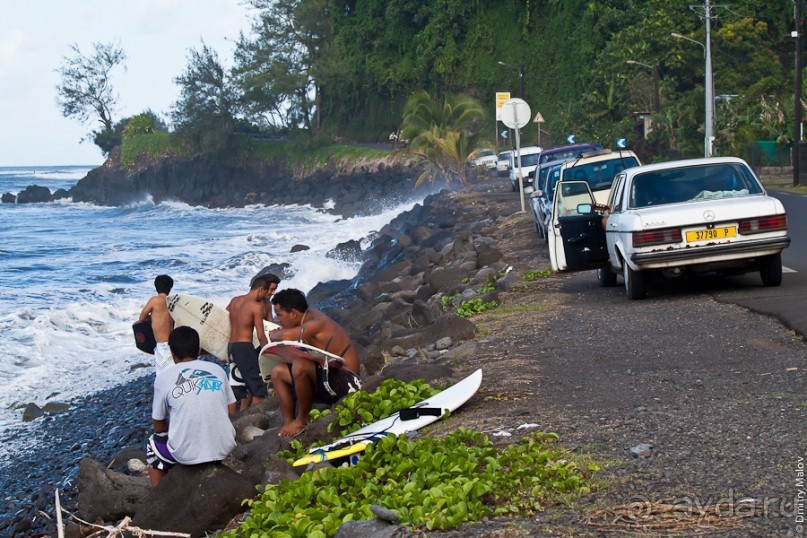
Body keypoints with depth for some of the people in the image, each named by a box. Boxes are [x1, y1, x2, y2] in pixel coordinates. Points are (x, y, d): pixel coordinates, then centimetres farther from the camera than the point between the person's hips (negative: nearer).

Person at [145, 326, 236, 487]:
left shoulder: (163, 377, -2)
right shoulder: (217, 370, 5)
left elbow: (159, 427, 6)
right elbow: (232, 411, 13)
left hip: (186, 455, -3)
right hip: (223, 448, 3)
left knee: (153, 445, 28)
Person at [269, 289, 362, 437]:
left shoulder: (316, 323, -21)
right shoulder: (309, 315, 6)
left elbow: (286, 336, -34)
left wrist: (274, 335, -13)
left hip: (343, 382, -10)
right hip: (324, 378, 10)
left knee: (300, 365, -34)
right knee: (278, 372, 10)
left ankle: (302, 419, -14)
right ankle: (288, 422, -1)